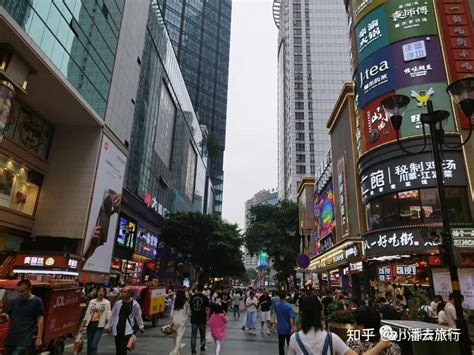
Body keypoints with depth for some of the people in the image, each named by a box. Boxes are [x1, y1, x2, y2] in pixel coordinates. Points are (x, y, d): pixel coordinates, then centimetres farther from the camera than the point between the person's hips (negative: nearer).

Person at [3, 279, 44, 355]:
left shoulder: (36, 301, -4)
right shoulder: (14, 301, 9)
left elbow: (40, 320, -3)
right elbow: (8, 316, 16)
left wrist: (39, 338, -5)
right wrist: (5, 316, -8)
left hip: (24, 339, -5)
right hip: (11, 337, 5)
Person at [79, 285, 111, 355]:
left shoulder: (107, 303, -1)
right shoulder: (92, 301, 8)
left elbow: (108, 315, -5)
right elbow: (87, 314, 12)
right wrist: (82, 325, 11)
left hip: (100, 325, -4)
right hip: (90, 324, 4)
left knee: (94, 345, -12)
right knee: (89, 345, 12)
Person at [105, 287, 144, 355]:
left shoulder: (135, 304, -7)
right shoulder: (118, 303, 0)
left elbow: (138, 316, 2)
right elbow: (113, 315, 9)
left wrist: (141, 326, 8)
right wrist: (108, 326, 11)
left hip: (127, 330, -3)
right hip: (117, 329, 3)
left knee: (123, 348, -9)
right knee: (118, 348, 12)